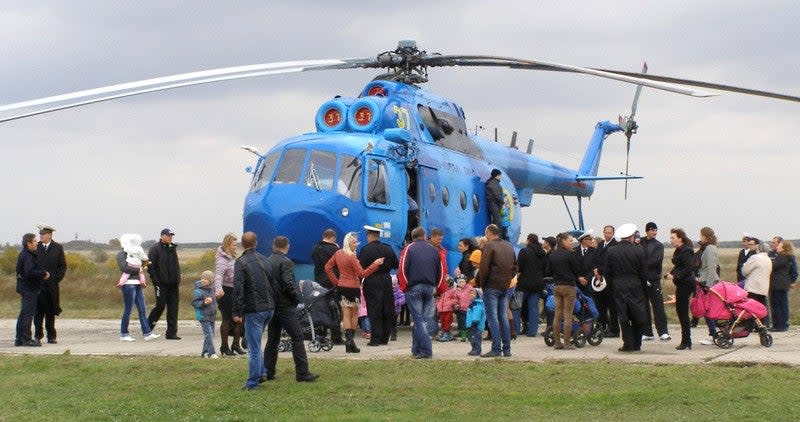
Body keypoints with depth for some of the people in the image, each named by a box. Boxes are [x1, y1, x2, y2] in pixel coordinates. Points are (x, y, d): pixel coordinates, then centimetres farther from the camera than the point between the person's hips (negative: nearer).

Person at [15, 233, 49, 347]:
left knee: (23, 314, 14)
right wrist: (44, 274, -18)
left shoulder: (23, 254, 15)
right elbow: (29, 272, -28)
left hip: (25, 288, 11)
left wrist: (42, 274, 9)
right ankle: (26, 339, -5)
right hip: (29, 289, -11)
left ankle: (19, 339, 19)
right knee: (28, 313, -7)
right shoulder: (27, 256, -17)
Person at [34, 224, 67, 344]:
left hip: (52, 285, 0)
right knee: (38, 310, -3)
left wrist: (57, 279, -4)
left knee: (51, 311, 4)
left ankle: (51, 336, 10)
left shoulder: (58, 247, 5)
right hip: (37, 284, 0)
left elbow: (63, 266, 7)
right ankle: (38, 335, 4)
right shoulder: (35, 247, 6)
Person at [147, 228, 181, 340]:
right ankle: (148, 328, 14)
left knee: (173, 308, 3)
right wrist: (156, 281, -14)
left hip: (173, 284, 6)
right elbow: (150, 267, -9)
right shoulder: (155, 249, -5)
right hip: (162, 284, -6)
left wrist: (178, 280, 12)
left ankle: (171, 333, 5)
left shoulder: (173, 249, 16)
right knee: (160, 306, -5)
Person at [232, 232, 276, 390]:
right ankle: (262, 372, 21)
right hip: (270, 308, 6)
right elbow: (273, 284, 13)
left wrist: (236, 312, -16)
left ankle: (253, 382, 3)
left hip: (254, 310, -6)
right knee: (255, 343, 23)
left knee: (254, 347, -1)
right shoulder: (265, 260, 10)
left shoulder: (241, 262, -10)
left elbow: (238, 288, -17)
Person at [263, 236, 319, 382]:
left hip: (271, 305, 7)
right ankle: (302, 373, -8)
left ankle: (268, 372, 14)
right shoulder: (285, 262, -12)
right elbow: (288, 284, -19)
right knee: (297, 337, -4)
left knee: (272, 339, 13)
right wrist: (297, 299, -6)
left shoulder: (267, 262, 8)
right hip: (285, 306, -7)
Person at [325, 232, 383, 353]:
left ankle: (348, 338, 0)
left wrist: (336, 281, 13)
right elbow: (362, 273, -19)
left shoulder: (338, 253, 4)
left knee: (346, 314, 6)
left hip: (341, 287, 6)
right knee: (354, 314, 7)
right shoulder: (351, 257, -18)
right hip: (353, 288, -6)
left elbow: (327, 267, 11)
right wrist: (375, 264, -19)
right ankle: (351, 340, 2)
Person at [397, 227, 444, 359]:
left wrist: (404, 287, 3)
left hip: (414, 287, -4)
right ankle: (417, 349, 12)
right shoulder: (433, 249, 13)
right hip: (430, 288, 4)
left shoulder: (409, 248, 1)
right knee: (425, 318, 10)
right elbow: (441, 271, 13)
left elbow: (402, 269, -7)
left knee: (418, 320, -5)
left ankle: (426, 350, -14)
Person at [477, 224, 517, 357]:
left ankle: (496, 349, -9)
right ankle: (507, 349, 10)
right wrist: (508, 279, 16)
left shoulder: (489, 246, -10)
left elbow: (484, 268, -14)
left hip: (491, 286, -7)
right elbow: (514, 267, 18)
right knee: (503, 317, 11)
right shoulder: (509, 246, 14)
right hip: (505, 287, 7)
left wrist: (481, 283, -4)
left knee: (492, 317, -5)